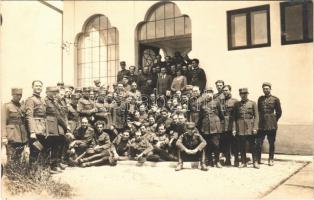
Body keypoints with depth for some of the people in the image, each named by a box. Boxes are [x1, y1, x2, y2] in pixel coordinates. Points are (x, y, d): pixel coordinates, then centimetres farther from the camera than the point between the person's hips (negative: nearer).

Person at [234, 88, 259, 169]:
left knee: (253, 145, 1)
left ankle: (255, 162, 10)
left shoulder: (253, 103, 4)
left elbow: (256, 116, 0)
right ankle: (243, 162, 15)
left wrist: (255, 128, -9)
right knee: (241, 146, 5)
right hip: (240, 129, 2)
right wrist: (235, 128, 1)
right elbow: (235, 117, 9)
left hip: (250, 128, -2)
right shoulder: (237, 104, 9)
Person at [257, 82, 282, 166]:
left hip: (271, 125, -2)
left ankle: (271, 160, 16)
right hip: (261, 125, 2)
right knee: (259, 142, -1)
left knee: (271, 143, 5)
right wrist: (260, 119, 10)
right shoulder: (260, 99, 9)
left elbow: (279, 112, 6)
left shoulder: (275, 99, 0)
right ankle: (258, 159, 9)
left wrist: (274, 120, 7)